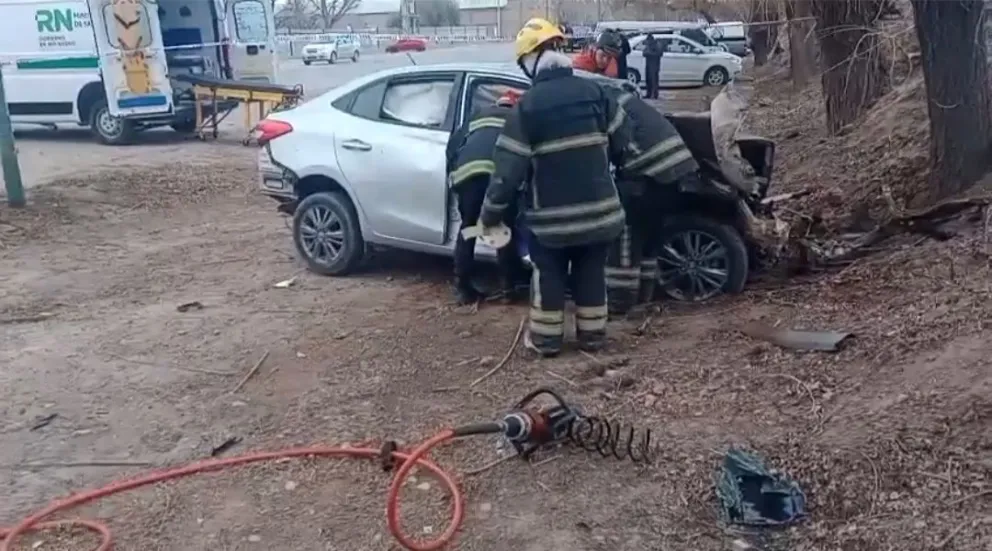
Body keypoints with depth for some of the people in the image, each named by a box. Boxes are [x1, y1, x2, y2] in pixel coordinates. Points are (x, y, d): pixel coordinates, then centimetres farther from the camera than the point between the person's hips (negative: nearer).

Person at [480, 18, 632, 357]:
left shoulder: (527, 106, -12)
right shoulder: (593, 92, 0)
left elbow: (508, 169, -13)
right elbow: (624, 141, 9)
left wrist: (490, 214, -3)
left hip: (551, 216, -3)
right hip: (598, 209, 3)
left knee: (548, 276, 14)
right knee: (591, 274, 18)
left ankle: (546, 339, 22)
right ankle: (592, 335, 27)